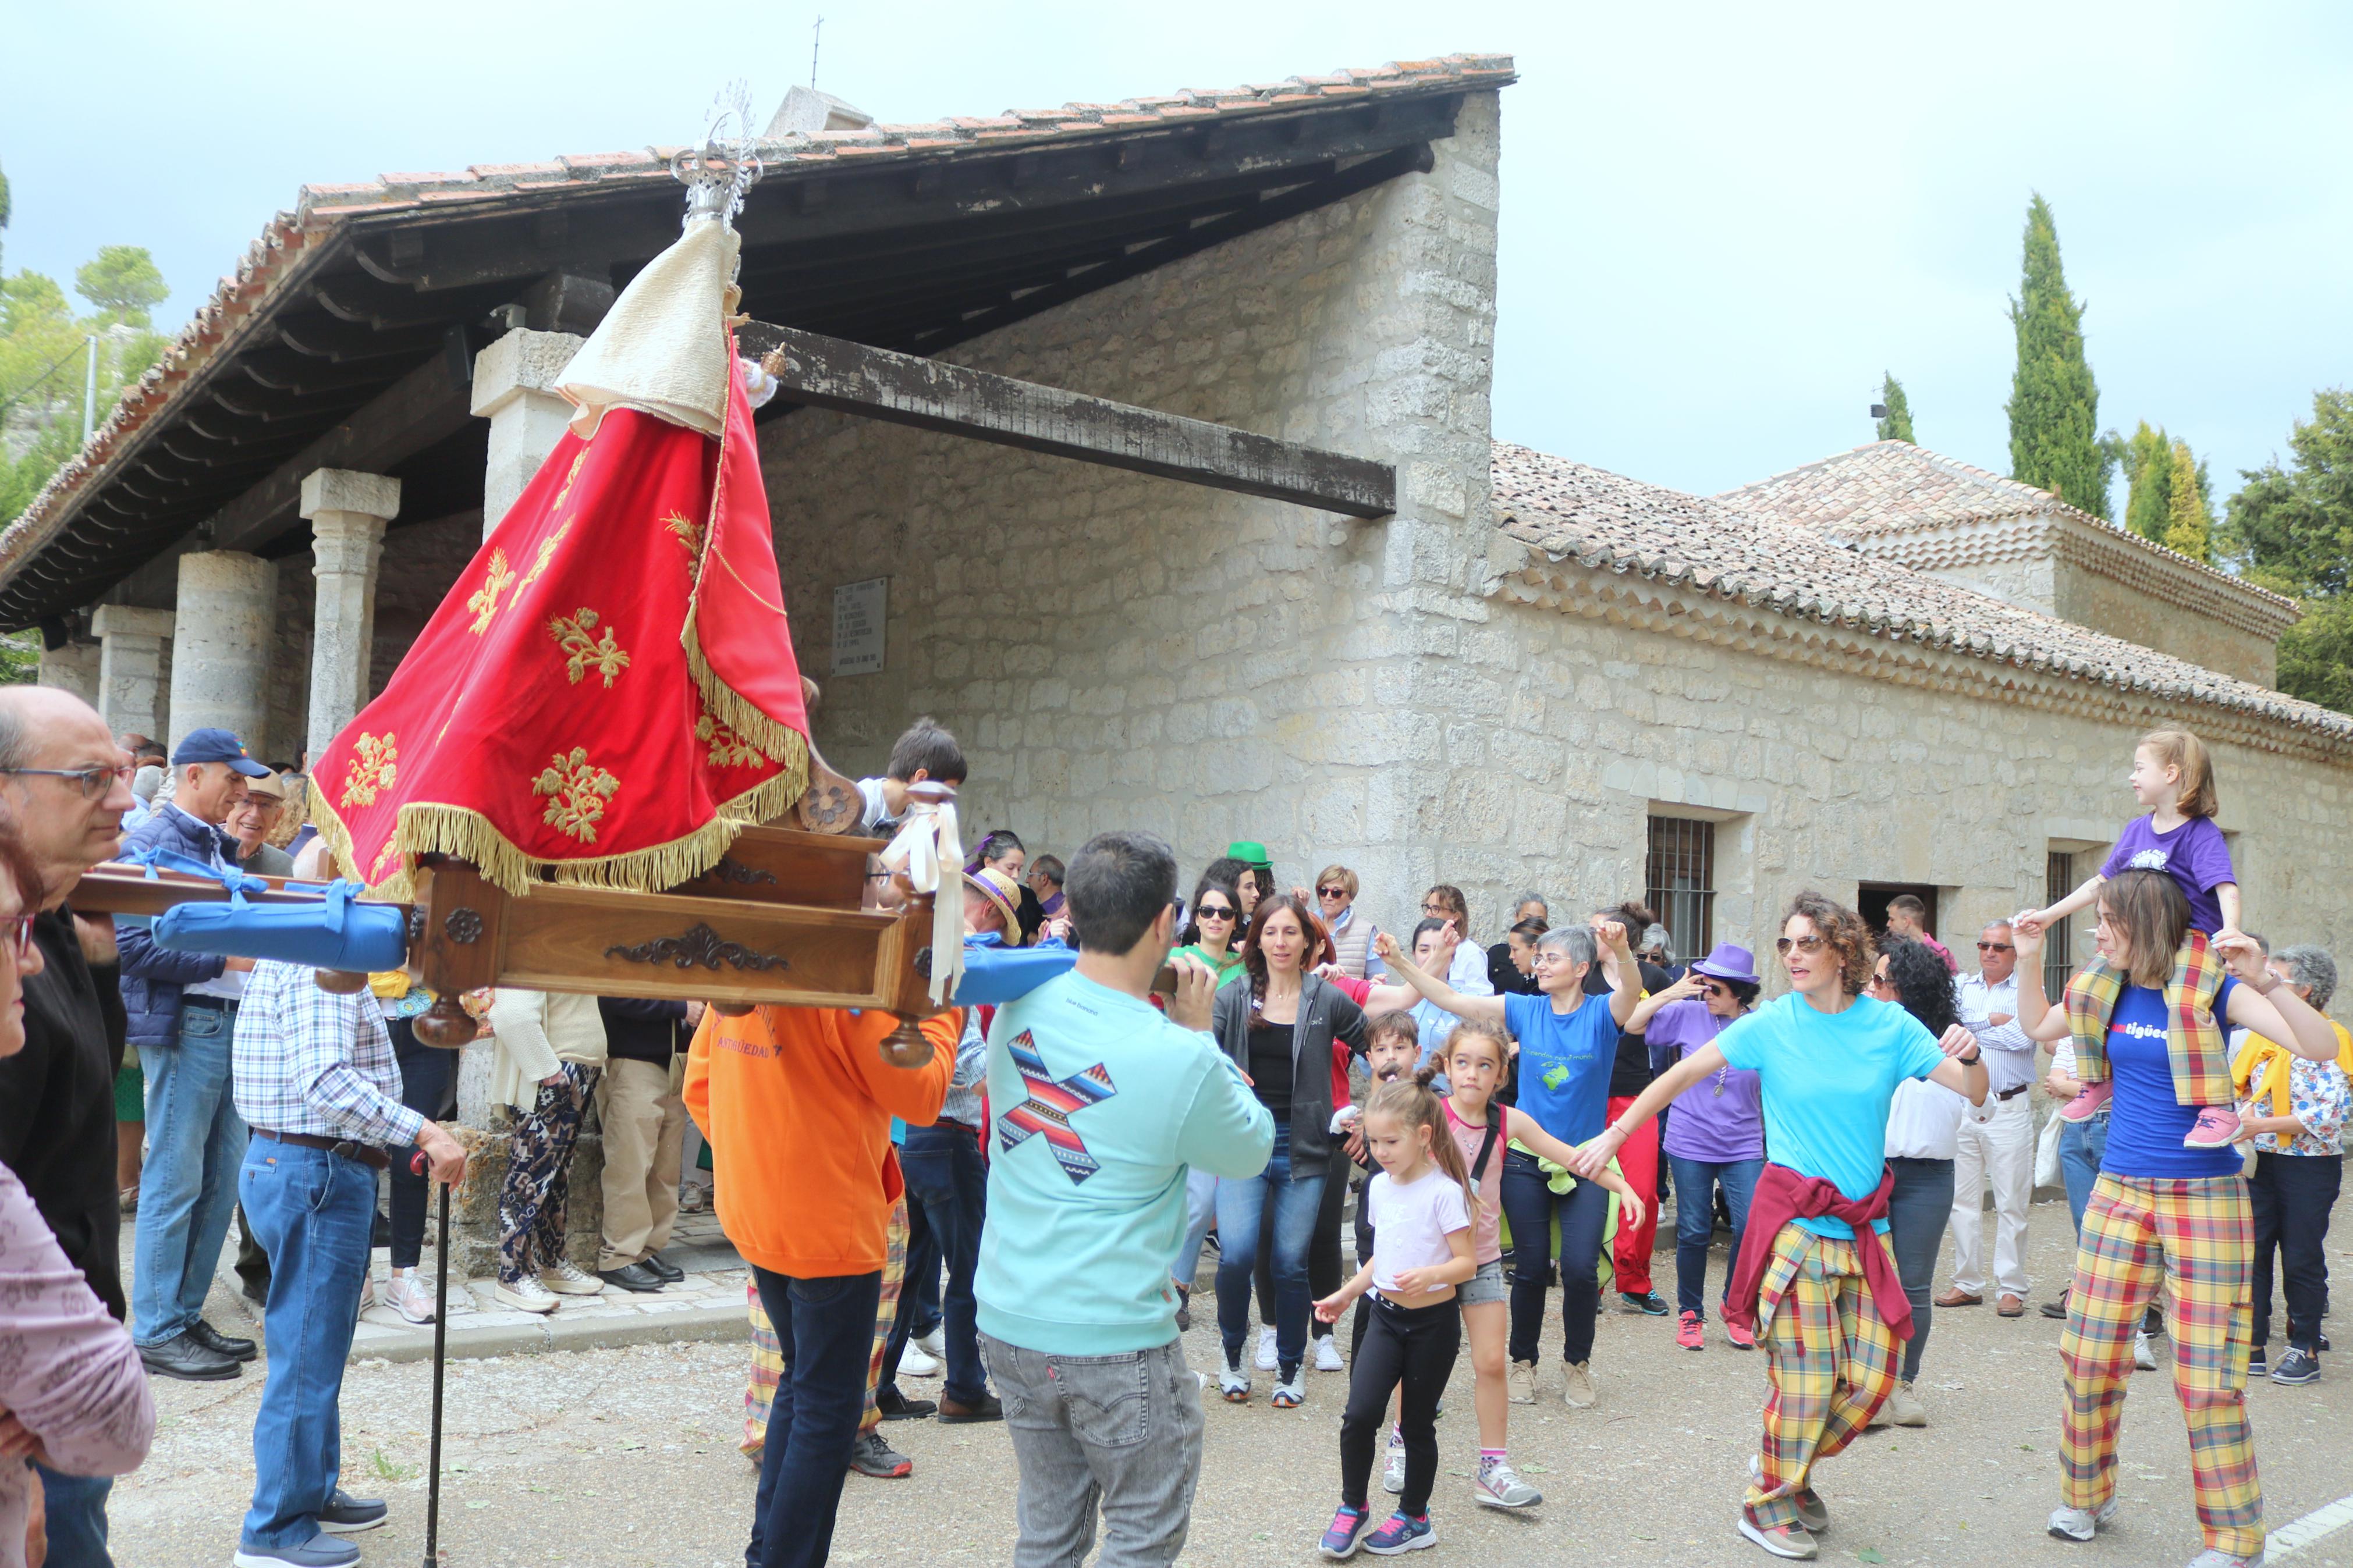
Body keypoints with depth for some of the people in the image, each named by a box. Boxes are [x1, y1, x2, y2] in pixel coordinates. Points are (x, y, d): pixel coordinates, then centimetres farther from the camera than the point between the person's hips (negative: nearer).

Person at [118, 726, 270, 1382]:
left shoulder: (220, 847, 17)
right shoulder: (152, 844, -10)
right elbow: (132, 946, -18)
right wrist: (225, 960, -17)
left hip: (231, 1025, 9)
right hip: (183, 1027, -9)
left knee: (223, 1178, 12)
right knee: (175, 1182, -2)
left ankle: (185, 1316, 22)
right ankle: (157, 1334, 7)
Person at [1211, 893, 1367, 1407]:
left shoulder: (1328, 1000, 1)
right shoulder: (1233, 998, 3)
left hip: (1303, 1149, 0)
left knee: (1292, 1262, 2)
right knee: (1237, 1253, -12)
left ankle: (1289, 1370, 21)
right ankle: (1233, 1358, 12)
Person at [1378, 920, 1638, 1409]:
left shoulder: (1601, 1015, -6)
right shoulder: (1524, 1010, 2)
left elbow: (1631, 991, -28)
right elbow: (1452, 1000, -4)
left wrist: (1622, 951, -50)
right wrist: (1401, 963, -15)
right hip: (1526, 1160, 2)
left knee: (1581, 1268, -6)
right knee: (1530, 1267, 6)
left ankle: (1577, 1363, 18)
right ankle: (1522, 1362, 25)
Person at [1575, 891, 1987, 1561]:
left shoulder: (1888, 1024, 0)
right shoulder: (1772, 1024, -7)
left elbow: (1975, 1091, -1)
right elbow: (1683, 1073, -1)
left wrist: (1969, 1056, -23)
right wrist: (1615, 1134, -3)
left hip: (1863, 1227, 4)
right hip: (1795, 1224, -4)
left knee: (1872, 1376, 7)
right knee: (1807, 1380, -3)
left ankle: (1786, 1468, 31)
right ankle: (1766, 1505, 19)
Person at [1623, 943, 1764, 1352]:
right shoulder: (1688, 1015, -4)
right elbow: (1632, 1023, -5)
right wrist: (1671, 993, -13)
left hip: (1744, 1146, 1)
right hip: (1691, 1143, 0)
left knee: (1752, 1228, -6)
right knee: (1694, 1232, 5)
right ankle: (1690, 1313, 24)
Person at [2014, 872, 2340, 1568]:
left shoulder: (2213, 985, -12)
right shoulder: (2103, 988, 4)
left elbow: (2322, 1049, -20)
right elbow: (2038, 1027, 22)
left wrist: (2266, 980, -34)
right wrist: (2029, 959, 9)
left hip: (2204, 1197, -5)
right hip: (2120, 1191, 5)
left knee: (2206, 1376, -2)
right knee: (2090, 1356, 8)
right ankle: (2085, 1497, 27)